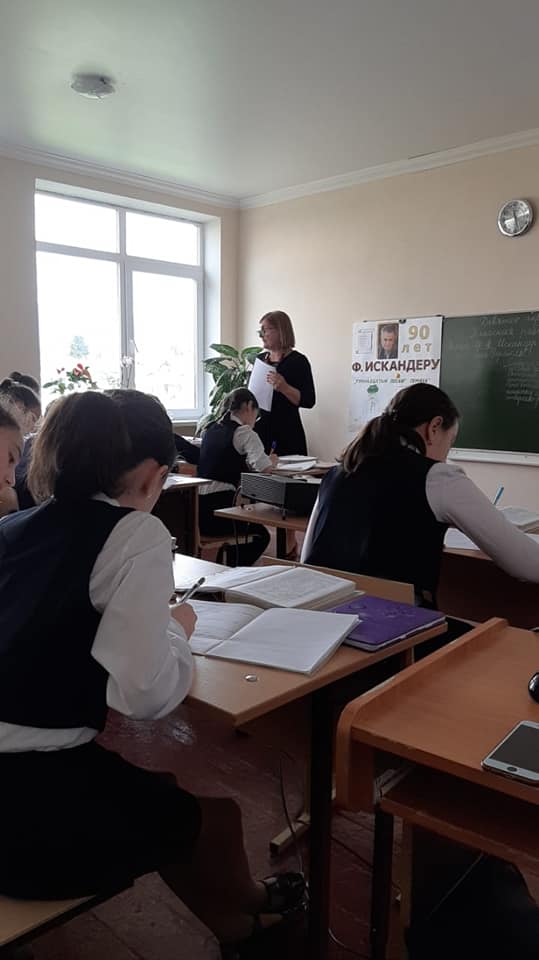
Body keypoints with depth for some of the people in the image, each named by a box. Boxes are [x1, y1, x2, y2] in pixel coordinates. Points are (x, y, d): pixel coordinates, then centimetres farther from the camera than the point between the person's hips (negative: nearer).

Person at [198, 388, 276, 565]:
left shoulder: (210, 430, 14)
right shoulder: (244, 432, -7)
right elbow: (262, 466, -17)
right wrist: (272, 461, 3)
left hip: (198, 508, 7)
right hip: (220, 508, -7)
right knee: (261, 535, 23)